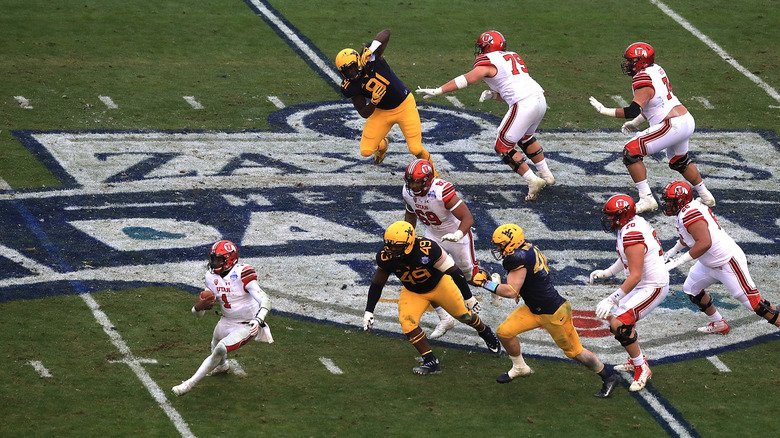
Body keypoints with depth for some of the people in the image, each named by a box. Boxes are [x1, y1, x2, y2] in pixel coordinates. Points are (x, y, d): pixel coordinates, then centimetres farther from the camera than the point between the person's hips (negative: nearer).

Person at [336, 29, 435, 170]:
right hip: (381, 112, 3)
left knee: (416, 150, -9)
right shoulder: (350, 87, -15)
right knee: (366, 151, 0)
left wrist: (370, 50, -36)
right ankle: (381, 145, 38)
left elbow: (386, 34, -22)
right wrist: (374, 101, -31)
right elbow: (364, 113, -10)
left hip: (404, 106, -3)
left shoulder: (369, 59, -22)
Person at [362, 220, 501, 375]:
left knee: (463, 315, 13)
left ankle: (485, 333, 47)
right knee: (407, 323, -19)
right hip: (413, 292, 2)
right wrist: (368, 312, -12)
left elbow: (453, 271, -26)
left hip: (439, 285, -2)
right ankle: (431, 362, -7)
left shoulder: (427, 249, -39)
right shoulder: (385, 257, -28)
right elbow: (377, 285, -9)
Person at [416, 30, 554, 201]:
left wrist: (437, 91, -12)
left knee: (503, 147, 5)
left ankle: (533, 181, 0)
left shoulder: (488, 62, 1)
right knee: (525, 138, 33)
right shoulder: (513, 57, 25)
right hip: (540, 99, 8)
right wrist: (494, 95, 14)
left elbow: (465, 80, -10)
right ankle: (547, 176, 37)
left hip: (524, 105, -8)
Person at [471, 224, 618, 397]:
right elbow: (543, 260, 21)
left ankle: (608, 377, 21)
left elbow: (511, 292, -31)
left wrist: (487, 283, -20)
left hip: (554, 314, -9)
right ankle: (520, 368, 22)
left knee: (574, 351, 5)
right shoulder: (529, 247, -1)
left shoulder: (519, 259, -27)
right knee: (504, 332, 1)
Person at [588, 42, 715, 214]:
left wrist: (604, 110, -22)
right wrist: (635, 123, 22)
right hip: (687, 121, 10)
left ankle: (646, 199, -11)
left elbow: (633, 111, -27)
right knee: (679, 160, 33)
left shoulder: (643, 81, -16)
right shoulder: (656, 70, 11)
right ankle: (705, 196, 44)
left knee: (631, 152, -9)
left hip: (673, 125, -10)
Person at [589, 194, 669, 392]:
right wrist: (606, 272, 22)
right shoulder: (633, 224, 3)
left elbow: (635, 276, -28)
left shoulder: (633, 236, -28)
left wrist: (611, 300, -27)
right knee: (615, 315, 22)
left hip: (652, 287, -11)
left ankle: (641, 368, -4)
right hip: (644, 284, 11)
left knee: (619, 325, -17)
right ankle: (637, 360, 33)